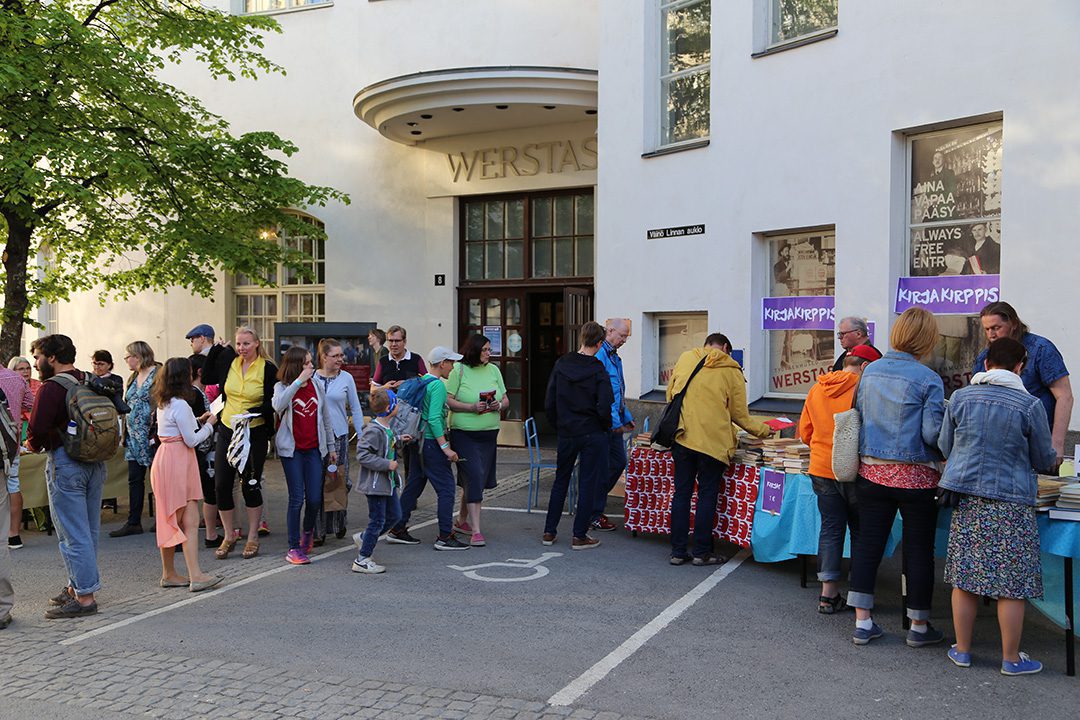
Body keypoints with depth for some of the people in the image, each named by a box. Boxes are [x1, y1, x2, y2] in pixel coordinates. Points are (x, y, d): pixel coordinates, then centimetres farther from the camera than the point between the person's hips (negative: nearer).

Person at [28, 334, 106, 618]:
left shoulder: (51, 388, -14)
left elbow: (37, 430, -19)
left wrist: (34, 445, 1)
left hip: (65, 463, -8)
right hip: (96, 462, 8)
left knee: (73, 534, -2)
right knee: (89, 530, 15)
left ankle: (84, 596, 0)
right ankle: (78, 586, 26)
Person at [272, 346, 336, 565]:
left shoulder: (316, 386, 6)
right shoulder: (282, 387, -5)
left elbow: (325, 418, 14)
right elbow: (278, 406, -30)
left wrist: (331, 446, 16)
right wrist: (299, 381, -28)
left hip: (313, 449, 3)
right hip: (291, 450, -3)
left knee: (315, 499, 1)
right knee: (297, 498, -5)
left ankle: (308, 530, 33)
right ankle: (294, 548, 6)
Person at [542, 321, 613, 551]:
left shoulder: (561, 365, -1)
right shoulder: (598, 371, -13)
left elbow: (549, 403, 1)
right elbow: (604, 408, -17)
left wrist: (558, 426, 12)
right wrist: (607, 428, 1)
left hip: (566, 434, 4)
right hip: (593, 435, -4)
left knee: (560, 481, 17)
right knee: (587, 484, 5)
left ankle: (549, 532, 20)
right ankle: (579, 536, 10)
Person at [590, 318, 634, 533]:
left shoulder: (614, 356, 17)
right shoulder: (599, 355, -16)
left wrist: (626, 418, 21)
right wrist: (614, 421, -20)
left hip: (614, 422, 10)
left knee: (619, 462, 14)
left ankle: (595, 505, 27)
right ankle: (594, 516, 9)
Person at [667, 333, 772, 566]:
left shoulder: (685, 358, 7)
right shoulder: (732, 371, 1)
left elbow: (670, 394, 15)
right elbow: (740, 415, 6)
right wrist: (763, 430, 22)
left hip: (682, 438, 3)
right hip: (712, 441, -3)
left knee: (681, 493, 9)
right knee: (707, 496, 7)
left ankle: (677, 551, 13)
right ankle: (702, 552, 11)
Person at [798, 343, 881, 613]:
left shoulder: (817, 389, 6)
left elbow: (805, 432, 10)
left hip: (821, 469, 5)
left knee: (830, 528, 11)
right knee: (861, 530, 9)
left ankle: (828, 593, 11)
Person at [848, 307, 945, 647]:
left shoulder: (870, 371, 2)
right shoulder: (928, 379, -12)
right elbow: (933, 433, -15)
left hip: (871, 471, 4)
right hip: (914, 476, -4)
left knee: (868, 544, 9)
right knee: (918, 550, 9)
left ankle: (862, 622, 14)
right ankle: (919, 627, 20)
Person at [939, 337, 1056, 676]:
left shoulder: (960, 398, 1)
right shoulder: (1030, 405, -7)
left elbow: (945, 446, 12)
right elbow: (1043, 459, 4)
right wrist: (1053, 456, 28)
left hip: (965, 497, 3)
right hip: (1011, 502, -3)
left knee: (964, 577, 10)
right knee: (1012, 583, 6)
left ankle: (962, 650, 20)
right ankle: (1011, 658, 14)